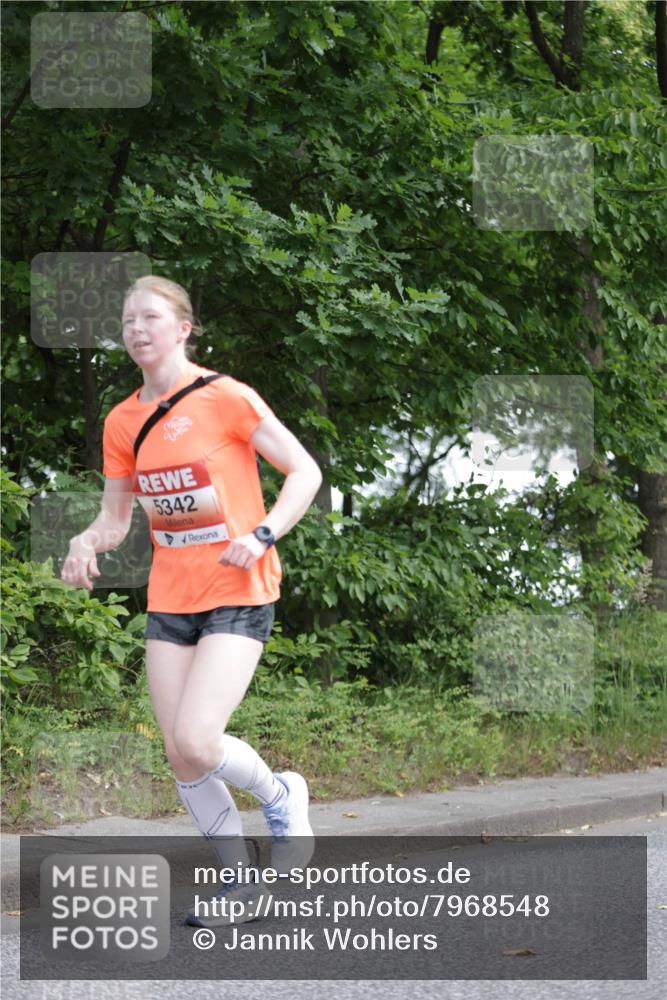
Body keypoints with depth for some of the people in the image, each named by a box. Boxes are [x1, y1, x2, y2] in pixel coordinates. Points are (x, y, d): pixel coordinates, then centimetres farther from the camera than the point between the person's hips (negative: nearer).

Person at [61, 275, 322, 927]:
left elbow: (304, 472, -5)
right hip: (169, 598, 6)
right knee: (179, 755, 2)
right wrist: (87, 544, -7)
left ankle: (281, 796, 11)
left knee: (197, 743, -19)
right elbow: (116, 517, 15)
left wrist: (261, 535, -19)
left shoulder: (225, 398, -9)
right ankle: (239, 881, 18)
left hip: (237, 593, -6)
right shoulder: (122, 421, 7)